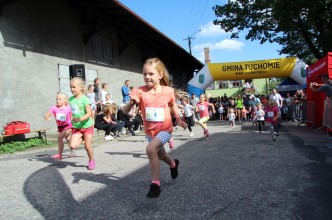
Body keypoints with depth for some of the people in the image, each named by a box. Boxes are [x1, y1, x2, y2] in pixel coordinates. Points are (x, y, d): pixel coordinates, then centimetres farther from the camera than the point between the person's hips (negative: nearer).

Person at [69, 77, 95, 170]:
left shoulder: (84, 99, -16)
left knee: (88, 146, 3)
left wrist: (80, 119, -36)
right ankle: (81, 139, 20)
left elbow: (89, 113, -22)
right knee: (72, 145, -12)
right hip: (76, 127, 5)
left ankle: (91, 161, 27)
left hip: (87, 126, -4)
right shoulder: (71, 99, 2)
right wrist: (72, 120, 13)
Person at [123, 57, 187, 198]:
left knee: (150, 149, -29)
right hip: (150, 131, 4)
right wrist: (131, 103, -40)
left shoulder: (168, 91, -14)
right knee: (160, 155, 24)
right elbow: (125, 111, -20)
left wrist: (178, 120, 5)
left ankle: (155, 183, -13)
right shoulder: (139, 91, -16)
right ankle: (173, 164, 59)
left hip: (165, 129, -3)